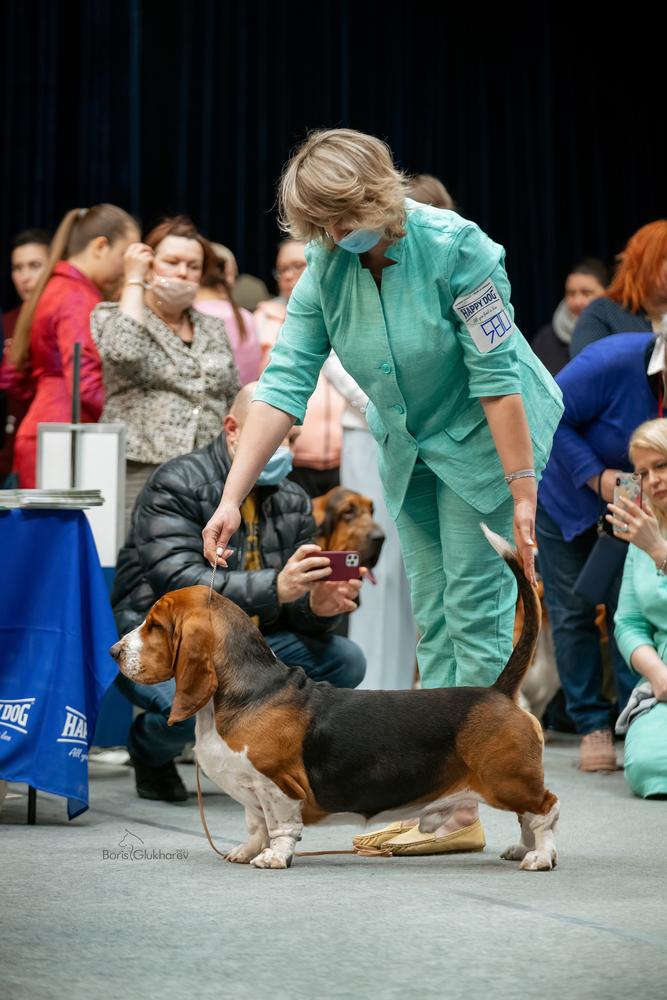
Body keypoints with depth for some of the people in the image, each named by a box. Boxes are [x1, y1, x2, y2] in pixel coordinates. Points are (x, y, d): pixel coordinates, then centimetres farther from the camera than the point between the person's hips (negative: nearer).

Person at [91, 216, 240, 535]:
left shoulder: (214, 330, 19)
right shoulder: (111, 316, 6)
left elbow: (235, 407, 22)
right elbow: (124, 353, -18)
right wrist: (133, 280, -6)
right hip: (138, 472, -4)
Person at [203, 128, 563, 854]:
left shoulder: (454, 248, -26)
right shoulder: (325, 270, -10)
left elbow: (497, 376, -25)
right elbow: (284, 383, -14)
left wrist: (522, 489, -25)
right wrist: (232, 496, -21)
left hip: (484, 439, -6)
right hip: (408, 450, 6)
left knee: (475, 605, -8)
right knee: (432, 615, 9)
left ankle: (466, 801, -7)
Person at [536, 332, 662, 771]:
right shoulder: (612, 363, -35)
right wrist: (595, 478, -30)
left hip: (631, 505, 3)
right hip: (566, 499, -3)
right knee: (573, 611, -1)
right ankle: (592, 726, 7)